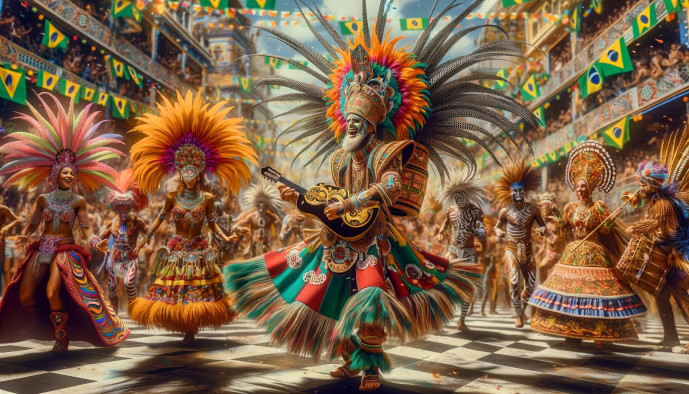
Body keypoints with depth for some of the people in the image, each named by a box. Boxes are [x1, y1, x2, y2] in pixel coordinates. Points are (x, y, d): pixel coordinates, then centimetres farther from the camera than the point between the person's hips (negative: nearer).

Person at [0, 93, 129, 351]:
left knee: (52, 293, -22)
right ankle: (37, 324, 35)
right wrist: (24, 236, -5)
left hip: (66, 250, -3)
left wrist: (96, 242, -20)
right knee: (24, 295, -1)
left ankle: (61, 337, 0)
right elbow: (33, 223, 14)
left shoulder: (78, 201, 1)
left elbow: (85, 227, -3)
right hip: (42, 248, 4)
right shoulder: (43, 199, 8)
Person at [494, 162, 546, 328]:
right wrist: (498, 232, -14)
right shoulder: (505, 211, -5)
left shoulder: (533, 210, -2)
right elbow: (497, 226, 9)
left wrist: (542, 229, -14)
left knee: (530, 284, 6)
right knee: (514, 282, -18)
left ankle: (523, 309, 36)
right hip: (511, 249, -2)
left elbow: (542, 224, 10)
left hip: (527, 249, 2)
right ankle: (519, 315, -1)